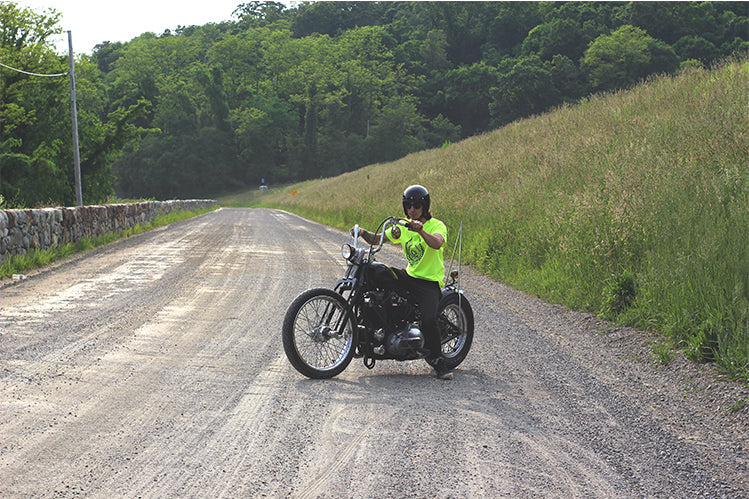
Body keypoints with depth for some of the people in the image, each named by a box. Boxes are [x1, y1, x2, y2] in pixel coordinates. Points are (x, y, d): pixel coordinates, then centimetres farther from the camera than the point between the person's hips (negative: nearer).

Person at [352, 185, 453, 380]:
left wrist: (421, 231, -48)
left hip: (430, 282, -6)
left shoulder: (437, 226, -8)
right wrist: (363, 233, -13)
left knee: (429, 320, -28)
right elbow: (377, 239, 7)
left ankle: (437, 360, -8)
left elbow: (437, 243, -30)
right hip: (409, 276, 6)